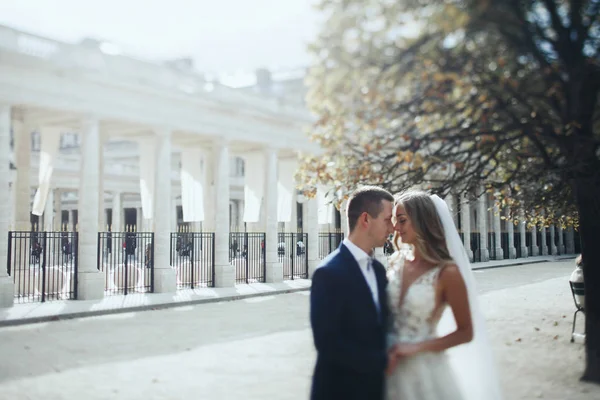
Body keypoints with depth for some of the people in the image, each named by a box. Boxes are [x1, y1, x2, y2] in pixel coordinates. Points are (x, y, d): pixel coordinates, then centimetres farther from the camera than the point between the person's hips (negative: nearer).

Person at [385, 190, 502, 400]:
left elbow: (465, 333, -9)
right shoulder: (396, 261, 0)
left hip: (424, 370, -4)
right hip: (391, 367, 4)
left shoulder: (446, 272, -15)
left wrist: (416, 347, -15)